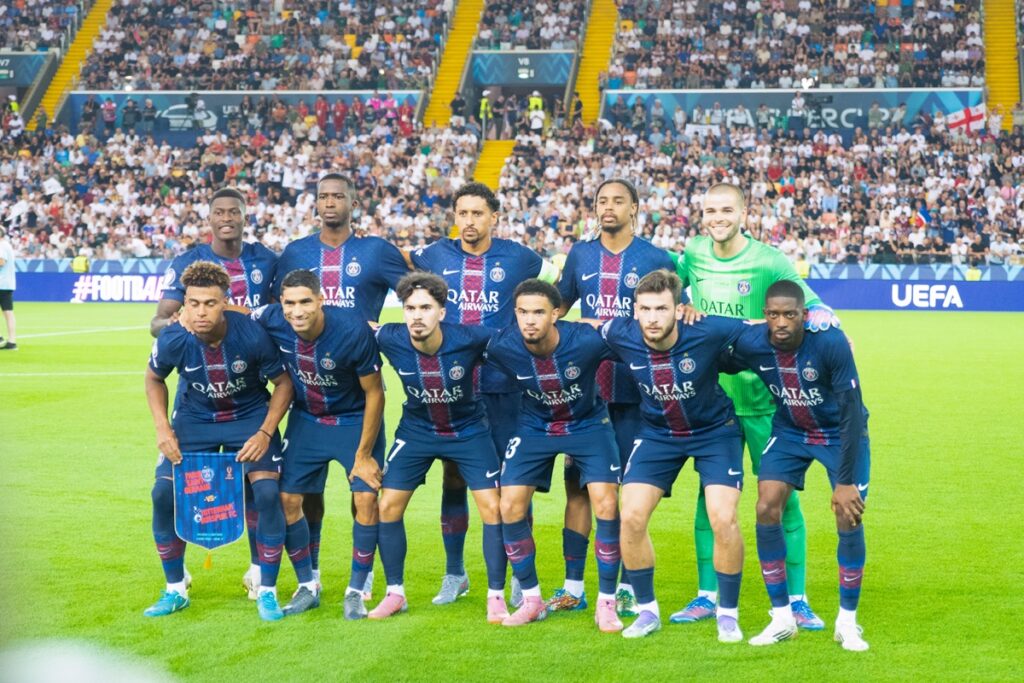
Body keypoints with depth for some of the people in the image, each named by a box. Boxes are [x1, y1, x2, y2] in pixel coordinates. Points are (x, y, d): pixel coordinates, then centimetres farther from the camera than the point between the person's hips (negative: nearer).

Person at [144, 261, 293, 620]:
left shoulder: (253, 335, -29)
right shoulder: (172, 340, -23)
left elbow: (284, 382, -12)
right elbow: (154, 378, 1)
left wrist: (265, 433, -20)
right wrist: (163, 428, -10)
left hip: (249, 416, -2)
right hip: (194, 418, 2)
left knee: (267, 493, -18)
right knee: (164, 493, -9)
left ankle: (267, 592, 0)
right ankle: (175, 590, 11)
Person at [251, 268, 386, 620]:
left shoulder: (353, 330, -30)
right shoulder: (270, 321, -21)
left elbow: (374, 394, -19)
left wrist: (363, 455, -15)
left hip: (355, 420, -3)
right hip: (305, 418, 3)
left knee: (366, 497, -13)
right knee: (288, 498, -1)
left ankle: (356, 591, 2)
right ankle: (307, 586, 17)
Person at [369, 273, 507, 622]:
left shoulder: (469, 339, -28)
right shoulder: (391, 339, -24)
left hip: (469, 430, -2)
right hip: (416, 430, 2)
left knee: (492, 508, -8)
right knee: (388, 507, -1)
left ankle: (496, 596, 6)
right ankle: (395, 593, 15)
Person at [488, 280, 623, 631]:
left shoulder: (587, 341, -30)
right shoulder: (502, 346, -25)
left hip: (587, 424, -2)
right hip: (534, 426, 2)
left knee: (607, 505, -15)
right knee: (510, 507, -8)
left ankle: (606, 603, 1)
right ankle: (531, 599, 11)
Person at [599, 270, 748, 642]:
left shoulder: (708, 332, -29)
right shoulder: (621, 335, -21)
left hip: (714, 430, -2)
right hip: (656, 431, 3)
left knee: (723, 519, -16)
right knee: (631, 517, -9)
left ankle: (728, 614, 6)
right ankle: (647, 610, 11)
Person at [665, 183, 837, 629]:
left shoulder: (769, 262, -10)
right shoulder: (693, 253, 3)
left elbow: (812, 307, -7)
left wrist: (827, 329, -26)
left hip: (762, 397, -4)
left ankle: (796, 599, 6)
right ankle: (707, 595, 18)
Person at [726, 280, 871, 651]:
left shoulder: (831, 343, -31)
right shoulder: (750, 343, -22)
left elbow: (852, 411, -27)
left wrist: (845, 481, -28)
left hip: (841, 433, -3)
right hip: (790, 432, 3)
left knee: (849, 517, -14)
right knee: (766, 509, -12)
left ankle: (848, 621, 6)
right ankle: (782, 618, 3)